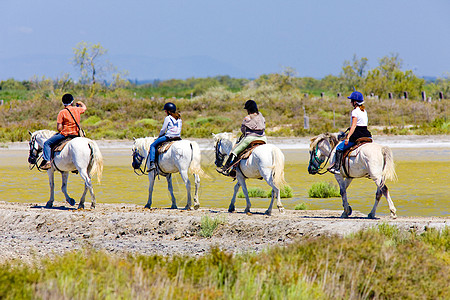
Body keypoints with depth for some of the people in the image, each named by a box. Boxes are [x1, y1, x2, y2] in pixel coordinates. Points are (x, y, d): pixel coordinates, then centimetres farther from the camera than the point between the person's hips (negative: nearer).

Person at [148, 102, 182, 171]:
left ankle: (152, 163, -10)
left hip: (169, 137, -6)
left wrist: (160, 135, 16)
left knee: (153, 145, 4)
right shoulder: (179, 119, 13)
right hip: (178, 137, 6)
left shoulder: (167, 118, -6)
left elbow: (163, 130, -2)